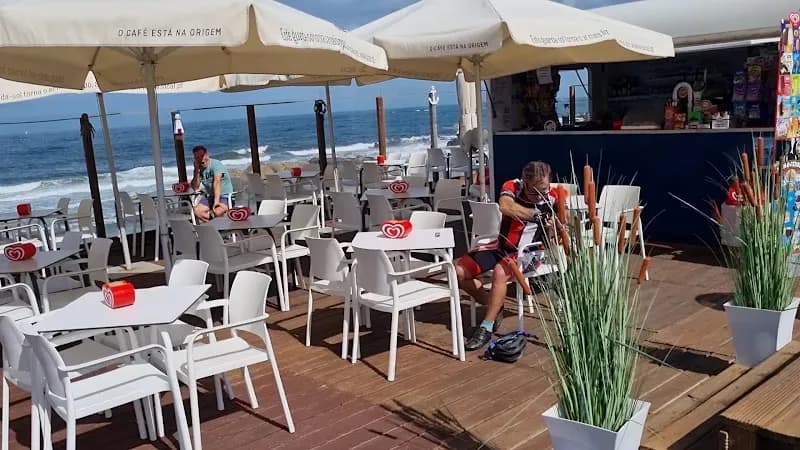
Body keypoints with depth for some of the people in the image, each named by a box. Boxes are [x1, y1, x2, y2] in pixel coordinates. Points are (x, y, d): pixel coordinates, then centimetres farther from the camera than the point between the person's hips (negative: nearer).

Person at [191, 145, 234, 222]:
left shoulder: (216, 164, -15)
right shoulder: (199, 168, 5)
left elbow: (217, 182, -29)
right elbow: (195, 188, 0)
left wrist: (216, 201, -41)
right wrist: (196, 171, -10)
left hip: (225, 196, -7)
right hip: (209, 196, 7)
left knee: (218, 212, -35)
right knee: (196, 211, -17)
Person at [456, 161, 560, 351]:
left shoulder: (553, 199, -12)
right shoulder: (512, 187, -12)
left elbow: (551, 240, -6)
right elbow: (505, 206, -36)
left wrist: (551, 228, -29)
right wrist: (537, 214, -33)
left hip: (530, 251, -4)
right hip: (503, 246, 4)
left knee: (500, 272, -35)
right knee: (459, 271, -9)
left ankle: (486, 328, -21)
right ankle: (493, 306, 11)